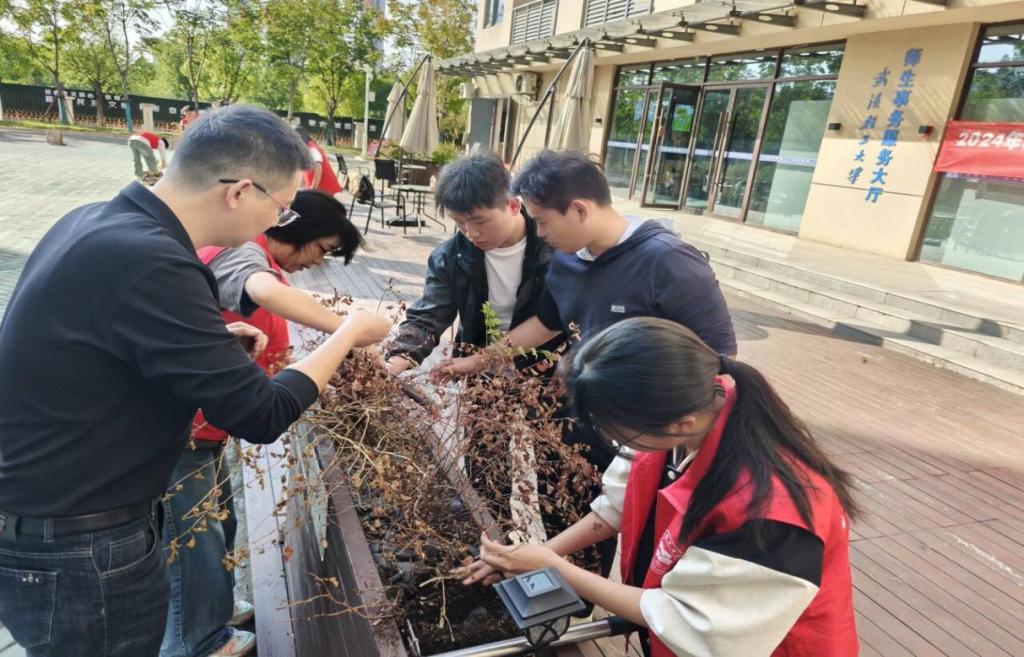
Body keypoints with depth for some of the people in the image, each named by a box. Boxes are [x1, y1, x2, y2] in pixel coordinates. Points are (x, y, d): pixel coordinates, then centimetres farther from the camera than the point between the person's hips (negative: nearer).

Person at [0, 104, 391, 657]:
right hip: (79, 552, -8)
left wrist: (213, 338, 9)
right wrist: (350, 333, -12)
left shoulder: (98, 221, -1)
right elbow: (261, 416, -25)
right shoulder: (149, 263, -30)